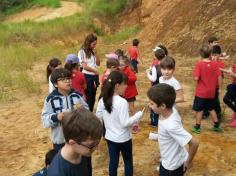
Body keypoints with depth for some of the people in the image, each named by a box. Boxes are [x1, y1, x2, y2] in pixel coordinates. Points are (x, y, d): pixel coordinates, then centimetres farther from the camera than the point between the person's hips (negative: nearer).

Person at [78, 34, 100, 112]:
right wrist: (94, 70, -6)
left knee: (93, 97, 11)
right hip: (87, 76, -7)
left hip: (95, 76, 7)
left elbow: (98, 63, 9)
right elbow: (84, 66, -13)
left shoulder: (93, 51, 12)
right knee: (88, 97, -2)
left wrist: (95, 54, -2)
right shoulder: (82, 52, -8)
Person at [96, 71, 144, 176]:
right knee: (128, 161, 16)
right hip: (123, 138, -5)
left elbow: (98, 117, 5)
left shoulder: (103, 100, -5)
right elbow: (125, 123, -24)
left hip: (110, 137, 6)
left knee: (113, 162, 18)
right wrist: (138, 115, -13)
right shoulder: (122, 102, -26)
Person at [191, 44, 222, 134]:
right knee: (211, 109, 21)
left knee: (199, 110, 8)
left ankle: (197, 127, 18)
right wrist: (219, 88, 9)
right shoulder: (215, 64, -5)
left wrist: (195, 75, 2)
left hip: (201, 92, -4)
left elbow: (196, 78, -21)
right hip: (211, 92, 4)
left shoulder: (199, 64, -15)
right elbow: (219, 77, -2)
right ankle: (217, 125, 29)